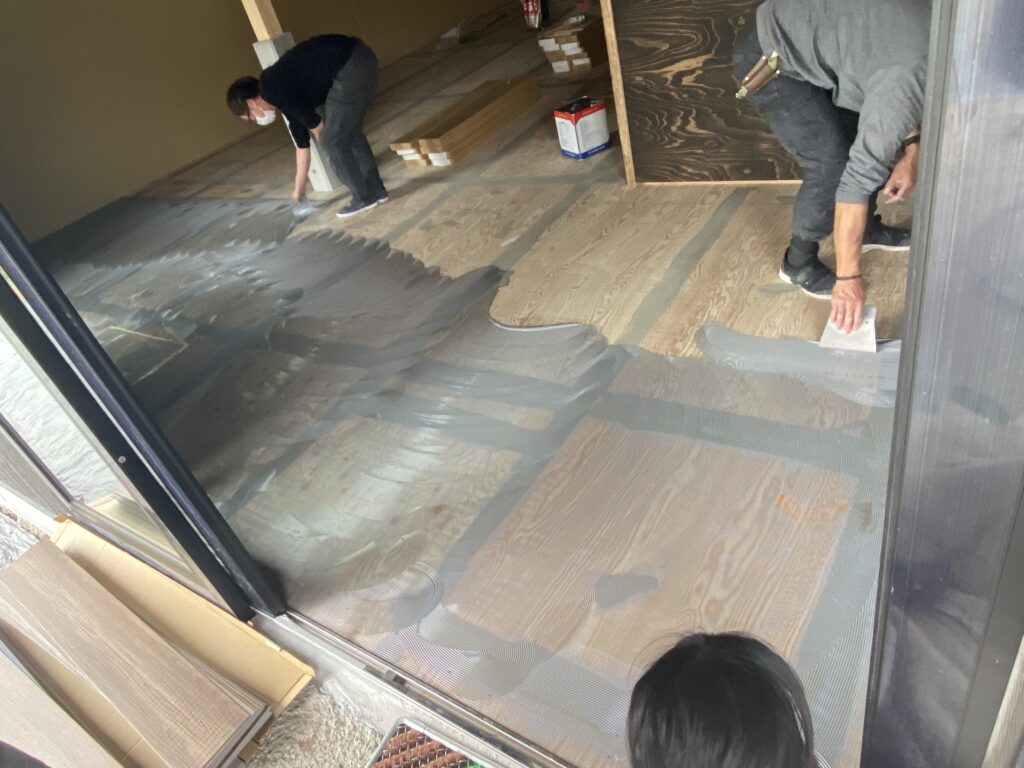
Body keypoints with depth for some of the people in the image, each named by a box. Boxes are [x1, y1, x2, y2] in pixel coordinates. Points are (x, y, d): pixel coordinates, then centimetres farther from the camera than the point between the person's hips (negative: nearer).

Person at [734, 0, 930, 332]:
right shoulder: (907, 79, -31)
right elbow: (858, 175, -31)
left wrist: (911, 152, 5)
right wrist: (848, 277, -28)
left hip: (809, 38, 9)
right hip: (772, 57, -9)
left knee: (869, 141, 13)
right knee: (831, 166, -12)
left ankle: (866, 228, 35)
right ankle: (798, 263, 9)